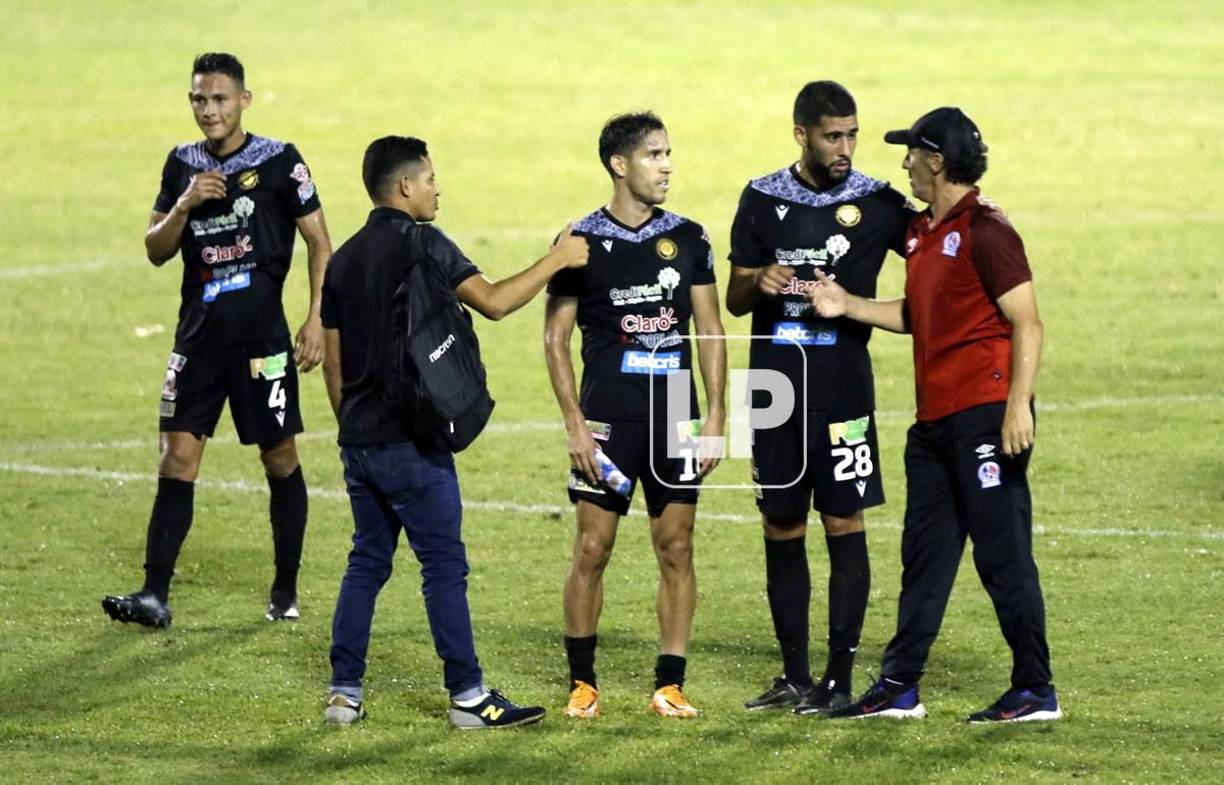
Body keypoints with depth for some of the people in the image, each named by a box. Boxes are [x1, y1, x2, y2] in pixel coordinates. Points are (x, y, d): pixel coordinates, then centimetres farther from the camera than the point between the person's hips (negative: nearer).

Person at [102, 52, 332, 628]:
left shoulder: (279, 162, -4)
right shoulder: (182, 165, 8)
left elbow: (318, 242, -2)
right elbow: (155, 251, 10)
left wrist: (317, 320, -9)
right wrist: (185, 205, -9)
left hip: (262, 336, -4)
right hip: (199, 336, 4)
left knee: (280, 459, 5)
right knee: (178, 456, -3)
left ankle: (286, 592, 16)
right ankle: (155, 595, -7)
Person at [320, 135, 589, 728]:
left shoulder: (345, 259, 12)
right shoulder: (421, 244, -11)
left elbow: (332, 362, 15)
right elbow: (494, 301, -18)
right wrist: (557, 260, -9)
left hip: (359, 440, 8)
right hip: (411, 441, -8)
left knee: (367, 562, 13)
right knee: (444, 566, -3)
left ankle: (344, 692, 11)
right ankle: (468, 697, -1)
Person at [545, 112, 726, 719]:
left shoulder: (687, 239, 6)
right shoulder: (584, 242, -3)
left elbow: (710, 332, 10)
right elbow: (555, 338, -1)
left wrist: (715, 416, 2)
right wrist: (575, 424, -8)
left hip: (675, 419, 3)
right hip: (607, 418, -3)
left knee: (676, 548, 2)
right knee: (592, 548, -1)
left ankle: (669, 685, 7)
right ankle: (582, 682, 10)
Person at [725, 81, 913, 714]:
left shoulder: (876, 203, 0)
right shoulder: (762, 200, 6)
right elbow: (734, 300, 9)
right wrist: (758, 281, -14)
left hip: (842, 386, -2)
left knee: (844, 526, -4)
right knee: (781, 531, 6)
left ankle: (839, 680, 0)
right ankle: (794, 678, 15)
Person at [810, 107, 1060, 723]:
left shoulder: (984, 232, -12)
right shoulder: (921, 232, 16)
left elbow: (1026, 324, -15)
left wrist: (1018, 407, -22)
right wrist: (847, 306, 16)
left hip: (985, 416, -9)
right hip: (935, 419, 9)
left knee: (1003, 556, -5)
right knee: (924, 556, 12)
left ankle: (1035, 691, 1)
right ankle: (898, 688, 17)